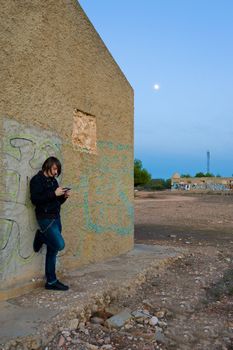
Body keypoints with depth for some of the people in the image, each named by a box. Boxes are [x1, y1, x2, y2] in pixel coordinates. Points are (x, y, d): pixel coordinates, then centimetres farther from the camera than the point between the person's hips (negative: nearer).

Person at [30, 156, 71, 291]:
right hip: (45, 218, -8)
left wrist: (64, 196, -1)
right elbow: (35, 199, -18)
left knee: (53, 250, 9)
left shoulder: (53, 181, 16)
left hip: (56, 217, 8)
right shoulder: (37, 180, -7)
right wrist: (54, 193, -20)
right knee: (60, 244, -17)